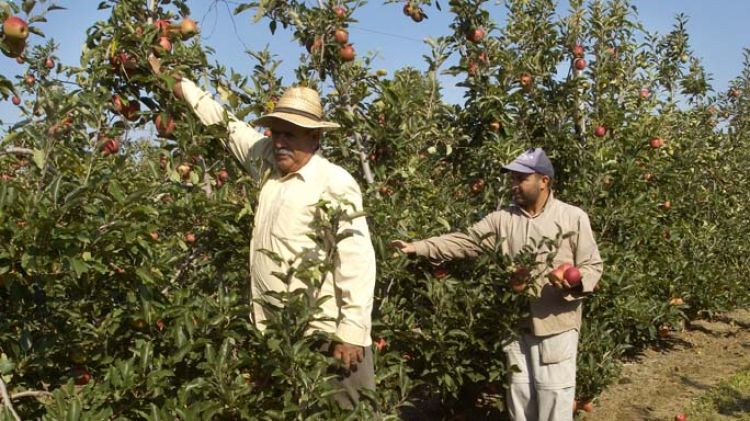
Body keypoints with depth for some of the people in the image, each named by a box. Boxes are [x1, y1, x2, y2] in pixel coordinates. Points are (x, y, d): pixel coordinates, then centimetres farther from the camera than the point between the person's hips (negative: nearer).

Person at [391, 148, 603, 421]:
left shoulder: (573, 217, -4)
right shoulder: (502, 219, 4)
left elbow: (592, 266, -2)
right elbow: (465, 243, 0)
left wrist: (576, 283, -25)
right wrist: (417, 248, -9)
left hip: (556, 325, -3)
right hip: (516, 325, 4)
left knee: (554, 398, 3)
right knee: (519, 396, 16)